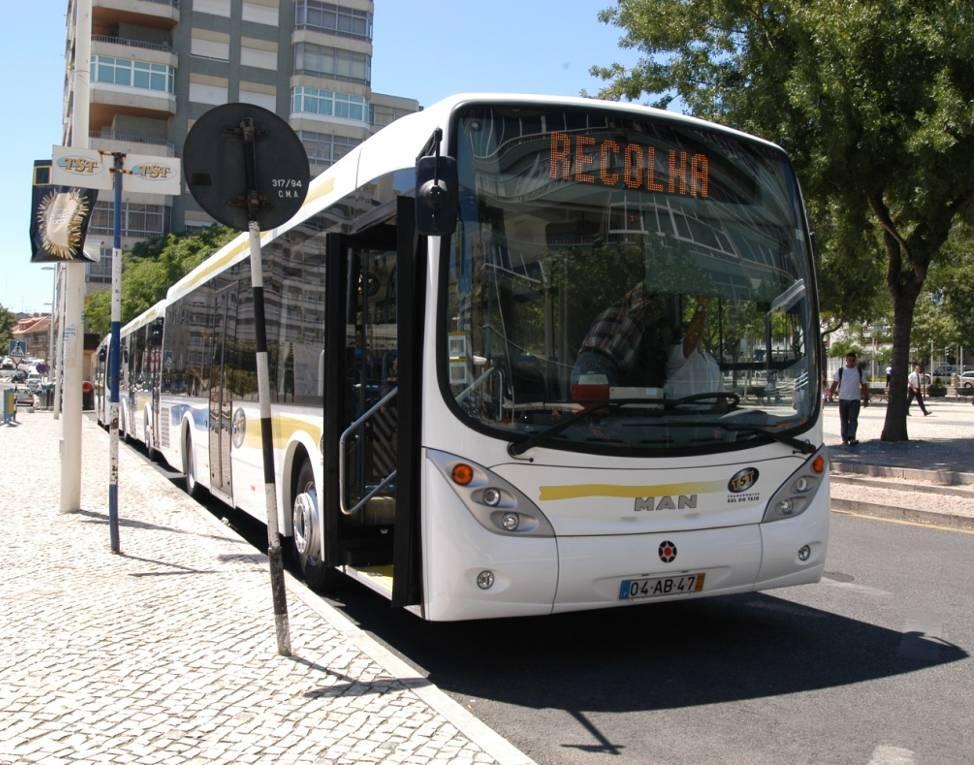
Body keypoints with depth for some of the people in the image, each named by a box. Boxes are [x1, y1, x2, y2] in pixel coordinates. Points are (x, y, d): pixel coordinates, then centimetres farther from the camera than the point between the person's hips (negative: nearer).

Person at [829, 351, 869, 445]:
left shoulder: (860, 371, 6)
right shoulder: (840, 371, 5)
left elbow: (864, 385, 10)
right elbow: (835, 383, 2)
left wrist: (866, 399, 6)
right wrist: (831, 394, -11)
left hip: (855, 399, -1)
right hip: (843, 399, 1)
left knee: (853, 419, -11)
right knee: (844, 420, 5)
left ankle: (851, 438, -19)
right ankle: (845, 438, 12)